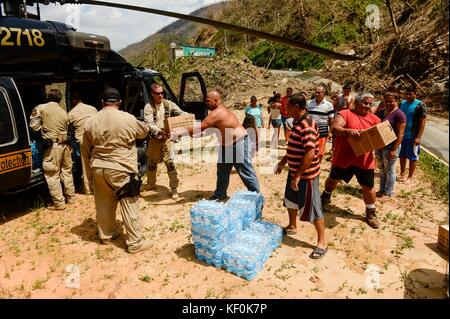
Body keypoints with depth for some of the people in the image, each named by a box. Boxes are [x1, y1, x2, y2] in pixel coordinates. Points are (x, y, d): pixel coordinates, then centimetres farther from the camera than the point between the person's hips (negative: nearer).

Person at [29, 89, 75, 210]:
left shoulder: (40, 108, -3)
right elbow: (66, 129, 9)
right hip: (65, 145, 6)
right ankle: (70, 198, 26)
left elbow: (34, 126, -4)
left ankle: (59, 203, 3)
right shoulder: (63, 112, 11)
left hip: (52, 146, -5)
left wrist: (44, 128, 14)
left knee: (52, 175, 1)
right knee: (67, 171, 17)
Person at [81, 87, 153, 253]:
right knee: (129, 206, 2)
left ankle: (106, 235, 34)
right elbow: (144, 131, 8)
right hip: (121, 170, -5)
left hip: (98, 169, 5)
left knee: (104, 204, 18)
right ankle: (135, 242, 8)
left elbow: (85, 152, 11)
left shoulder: (91, 121, 5)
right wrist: (144, 125, 31)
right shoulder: (127, 119, -11)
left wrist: (90, 173, 20)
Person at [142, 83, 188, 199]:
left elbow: (180, 113, -3)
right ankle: (151, 184, 40)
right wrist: (160, 131, -38)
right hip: (154, 139, 1)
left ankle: (174, 189, 1)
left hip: (167, 138, -1)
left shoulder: (169, 104, -1)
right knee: (151, 162, 17)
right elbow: (150, 124, -20)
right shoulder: (148, 107, -8)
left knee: (170, 162, -9)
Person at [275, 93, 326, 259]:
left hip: (306, 174, -10)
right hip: (294, 171, 10)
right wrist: (283, 162, 20)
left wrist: (298, 176, -27)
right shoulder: (297, 122, 6)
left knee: (312, 208, 1)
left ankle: (322, 242, 16)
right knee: (291, 201, 24)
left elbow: (310, 153, -29)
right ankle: (292, 226, 46)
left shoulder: (307, 126, -25)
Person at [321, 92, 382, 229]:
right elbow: (334, 129, -20)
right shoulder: (345, 114, -8)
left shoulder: (374, 119, 5)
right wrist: (349, 131, -38)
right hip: (343, 158, -2)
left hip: (365, 160, 2)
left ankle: (371, 213, 27)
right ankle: (325, 197, 49)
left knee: (368, 187, 7)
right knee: (333, 179, 20)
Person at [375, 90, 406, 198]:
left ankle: (388, 192, 19)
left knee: (389, 170, 5)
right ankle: (381, 190, 30)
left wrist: (394, 150, -21)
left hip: (390, 146, -7)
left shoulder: (399, 114, -14)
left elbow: (400, 134, -17)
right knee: (382, 169, 17)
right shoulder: (381, 112, 8)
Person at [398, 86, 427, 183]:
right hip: (401, 135, 6)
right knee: (402, 155, 14)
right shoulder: (402, 103, 6)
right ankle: (402, 174, 29)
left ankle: (410, 177, 17)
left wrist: (418, 137, -17)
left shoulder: (420, 105, -11)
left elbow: (422, 122, -13)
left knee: (412, 157, 6)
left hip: (412, 136, -5)